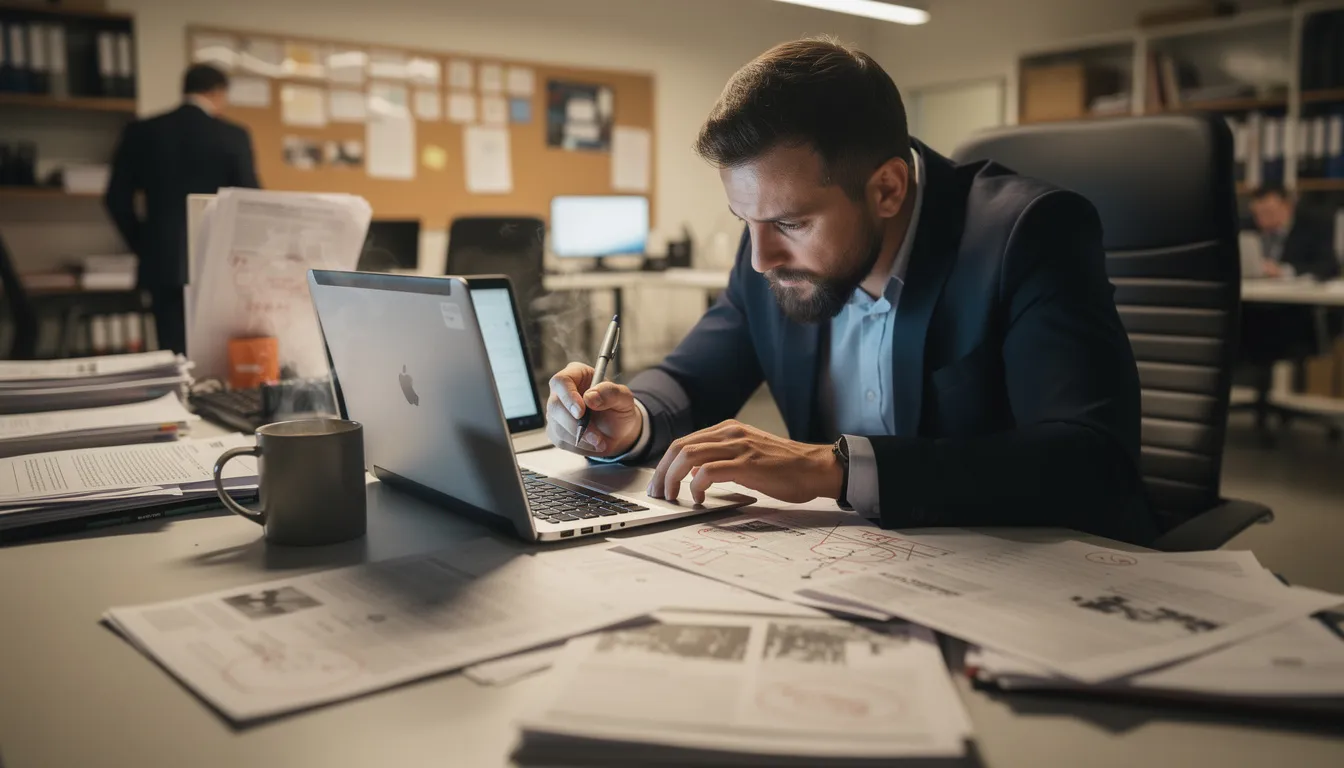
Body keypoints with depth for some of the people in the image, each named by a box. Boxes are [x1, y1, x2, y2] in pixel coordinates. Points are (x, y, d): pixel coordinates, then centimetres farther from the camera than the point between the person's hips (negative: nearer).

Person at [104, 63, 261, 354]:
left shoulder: (141, 132, 4)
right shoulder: (233, 135, -4)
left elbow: (117, 198, 4)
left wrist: (143, 246, 15)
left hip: (162, 261, 2)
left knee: (174, 353, 4)